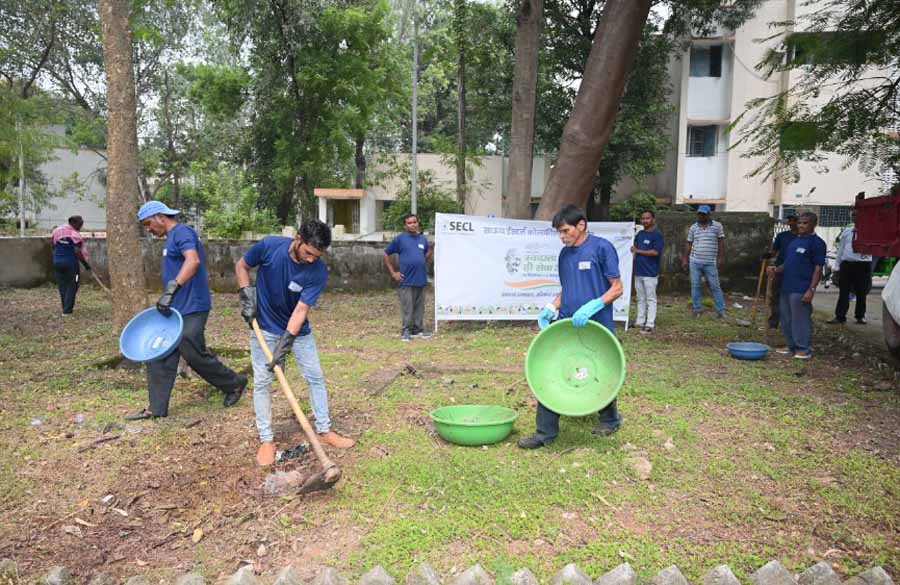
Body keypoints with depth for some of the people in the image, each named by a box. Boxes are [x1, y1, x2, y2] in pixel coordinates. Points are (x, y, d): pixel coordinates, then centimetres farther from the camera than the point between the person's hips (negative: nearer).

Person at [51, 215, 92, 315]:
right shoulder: (75, 234, -12)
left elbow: (53, 247, 13)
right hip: (70, 263, -6)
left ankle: (66, 308, 21)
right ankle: (67, 310, -1)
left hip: (57, 262, 6)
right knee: (71, 286, 2)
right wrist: (86, 263, -10)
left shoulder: (56, 231, 8)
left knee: (62, 286, 14)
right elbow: (77, 252, -17)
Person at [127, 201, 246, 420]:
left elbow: (193, 260, -31)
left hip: (190, 310, -10)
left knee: (195, 355, -3)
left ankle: (235, 383, 18)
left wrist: (171, 290, -38)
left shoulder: (182, 232, -13)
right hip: (174, 309, 10)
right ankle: (156, 408, 16)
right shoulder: (172, 237, 18)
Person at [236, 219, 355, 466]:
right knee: (262, 382, -1)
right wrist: (246, 295, -15)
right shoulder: (269, 246, -22)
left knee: (315, 377, 3)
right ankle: (266, 439, 10)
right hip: (264, 327, -1)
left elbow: (301, 310, -24)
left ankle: (324, 430, 17)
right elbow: (241, 266, -2)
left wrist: (283, 346, -29)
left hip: (298, 330, 1)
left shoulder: (318, 271, -23)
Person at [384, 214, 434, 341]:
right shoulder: (400, 239, -2)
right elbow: (386, 254, 3)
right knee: (407, 308, 0)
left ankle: (418, 329, 23)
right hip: (406, 281, -4)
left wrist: (431, 249, -1)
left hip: (421, 280, 4)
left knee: (419, 307, 11)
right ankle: (406, 331, 10)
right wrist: (393, 273, -1)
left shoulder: (423, 239, 10)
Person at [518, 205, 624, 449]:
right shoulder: (565, 254, 9)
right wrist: (551, 309, 0)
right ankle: (545, 432, 6)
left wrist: (591, 307, -23)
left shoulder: (602, 247, -10)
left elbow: (617, 288, -10)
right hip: (566, 325, 5)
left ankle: (610, 418, 39)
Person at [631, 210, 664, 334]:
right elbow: (634, 247, 24)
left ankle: (650, 324, -2)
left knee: (650, 299, -3)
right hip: (638, 272, 7)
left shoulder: (657, 235, -8)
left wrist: (638, 251, -11)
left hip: (650, 273, -7)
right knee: (641, 299, 14)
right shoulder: (639, 234, 13)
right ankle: (640, 321, 21)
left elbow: (655, 252, -18)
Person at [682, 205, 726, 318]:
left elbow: (721, 243, 1)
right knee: (695, 286, 4)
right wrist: (685, 259, 8)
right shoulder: (693, 228, 8)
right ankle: (697, 309, 13)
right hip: (695, 262, 2)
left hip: (711, 263, -2)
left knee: (715, 286, 0)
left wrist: (721, 258, -5)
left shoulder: (717, 226, 2)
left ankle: (721, 310, 6)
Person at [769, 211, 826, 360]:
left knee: (801, 320, -3)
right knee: (786, 320, 14)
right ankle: (791, 346, 26)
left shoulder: (816, 242, -7)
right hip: (786, 287, 8)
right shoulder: (794, 241, 16)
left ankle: (804, 349, 8)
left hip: (801, 290, -8)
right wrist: (777, 269, 3)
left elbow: (818, 268, -11)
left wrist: (811, 289, -18)